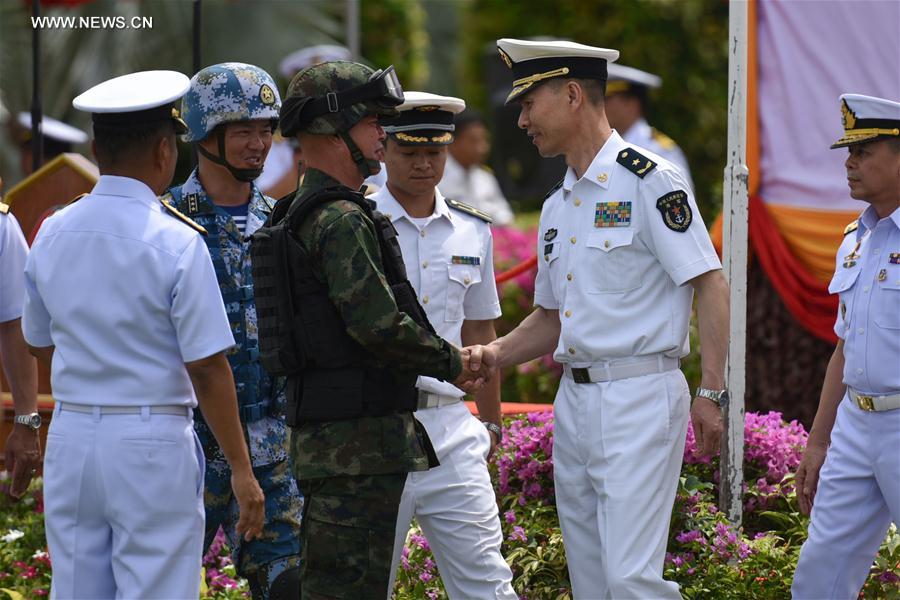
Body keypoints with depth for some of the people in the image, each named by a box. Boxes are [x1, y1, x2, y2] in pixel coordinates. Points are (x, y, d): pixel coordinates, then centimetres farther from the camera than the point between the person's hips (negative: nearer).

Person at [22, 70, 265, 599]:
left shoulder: (52, 234, 4)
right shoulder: (176, 242, -12)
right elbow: (207, 369, -12)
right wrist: (242, 470, -6)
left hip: (71, 437, 5)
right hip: (152, 442, -5)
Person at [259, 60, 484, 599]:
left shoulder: (300, 214, 18)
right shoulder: (343, 220, -15)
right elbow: (379, 324, -22)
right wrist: (451, 362, -7)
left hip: (322, 435, 10)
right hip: (359, 440, -10)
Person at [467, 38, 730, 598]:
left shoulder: (649, 181, -9)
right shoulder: (558, 207, 17)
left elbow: (711, 285, -13)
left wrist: (711, 394, -19)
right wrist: (493, 354, 6)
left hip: (640, 400, -9)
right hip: (574, 400, 9)